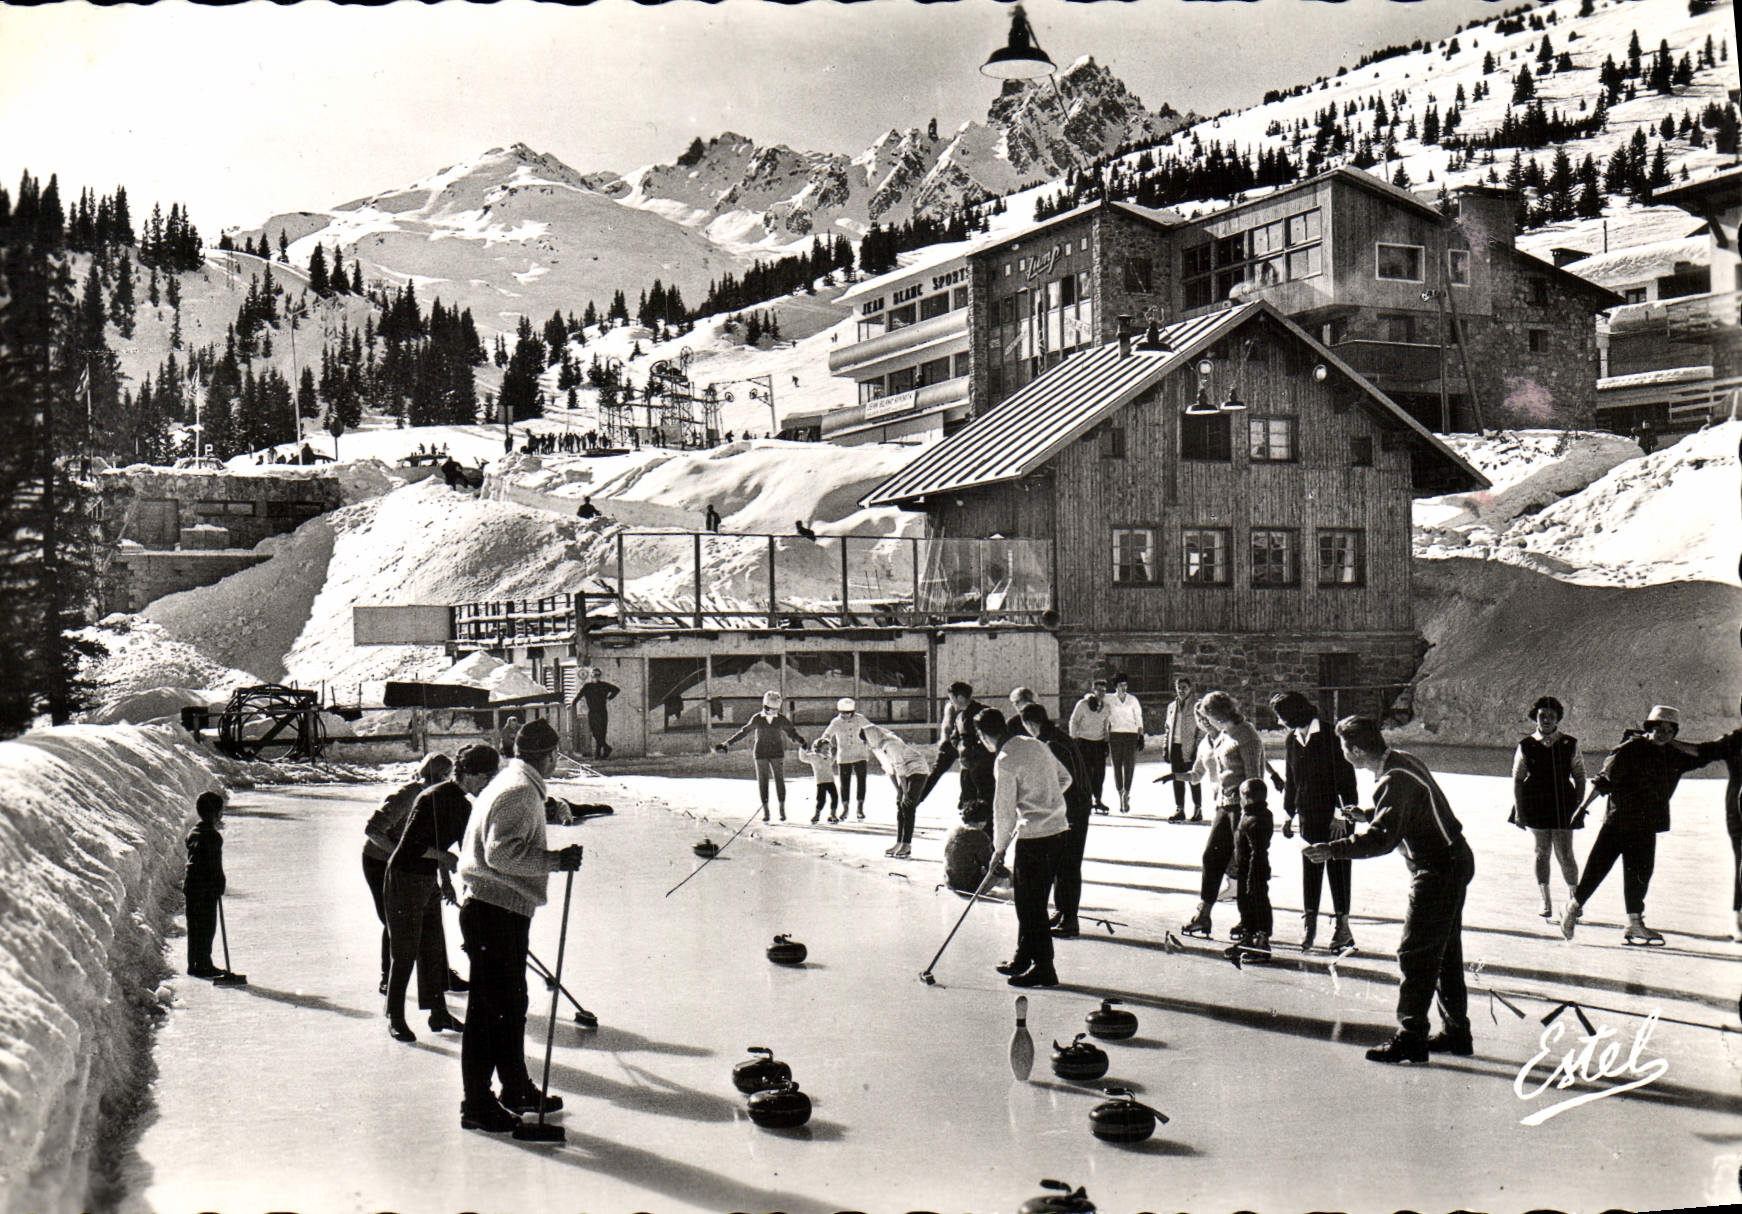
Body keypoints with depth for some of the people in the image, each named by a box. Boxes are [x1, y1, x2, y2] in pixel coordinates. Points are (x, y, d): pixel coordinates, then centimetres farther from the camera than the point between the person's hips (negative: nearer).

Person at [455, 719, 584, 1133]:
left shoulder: (512, 785, 17)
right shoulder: (519, 792, -15)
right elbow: (502, 852, -25)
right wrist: (556, 860, -23)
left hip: (503, 912, 11)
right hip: (495, 911, -11)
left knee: (513, 1002, 19)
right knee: (491, 1007, -6)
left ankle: (516, 1089, 31)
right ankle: (477, 1104, -1)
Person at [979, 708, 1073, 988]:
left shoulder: (1005, 761, -15)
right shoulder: (1035, 745, 9)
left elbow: (1004, 811, -13)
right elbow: (1064, 778, 16)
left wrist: (999, 849, -1)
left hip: (1035, 837, -9)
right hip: (1057, 829, 9)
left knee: (1031, 903, -1)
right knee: (1025, 898, 18)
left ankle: (1044, 968, 3)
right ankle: (1024, 958, 28)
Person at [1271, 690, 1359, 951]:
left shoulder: (1329, 736, -12)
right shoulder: (1291, 741, 9)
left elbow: (1344, 776, -13)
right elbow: (1290, 780, 17)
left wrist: (1342, 812, -17)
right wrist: (1288, 812, 12)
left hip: (1335, 815, -6)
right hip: (1309, 816, 6)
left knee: (1337, 867, -2)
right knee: (1310, 867, 7)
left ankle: (1343, 924, 4)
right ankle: (1309, 920, 14)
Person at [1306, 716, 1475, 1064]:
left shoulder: (1394, 780, -23)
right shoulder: (1404, 761, 8)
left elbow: (1383, 837, -29)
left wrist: (1332, 850, -28)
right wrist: (1364, 816, 25)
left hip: (1438, 869, -11)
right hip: (1453, 862, 11)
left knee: (1414, 953, -7)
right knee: (1445, 952, 17)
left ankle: (1410, 1037, -5)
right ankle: (1456, 1032, 24)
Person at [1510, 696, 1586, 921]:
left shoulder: (1570, 744, 3)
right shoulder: (1526, 746, 3)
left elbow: (1579, 777, 7)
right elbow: (1517, 779, 6)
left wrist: (1579, 807, 1)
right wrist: (1518, 811, 1)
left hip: (1563, 805, -1)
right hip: (1535, 805, 1)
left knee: (1565, 854, -4)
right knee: (1542, 852, 6)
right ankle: (1545, 901, 15)